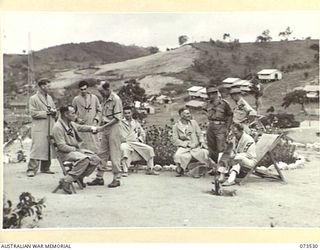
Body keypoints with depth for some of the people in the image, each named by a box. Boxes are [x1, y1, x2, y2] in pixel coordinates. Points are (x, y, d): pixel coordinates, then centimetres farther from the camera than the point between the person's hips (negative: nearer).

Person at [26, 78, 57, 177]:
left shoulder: (49, 98, 19)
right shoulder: (33, 98, -2)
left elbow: (55, 110, 20)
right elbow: (33, 113, -10)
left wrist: (53, 111, -4)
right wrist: (46, 113, -14)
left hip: (50, 128, 7)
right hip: (39, 128, -7)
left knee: (49, 148, 7)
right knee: (37, 148, -12)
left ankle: (45, 168, 17)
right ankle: (31, 169, -10)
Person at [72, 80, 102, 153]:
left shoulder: (94, 98, 6)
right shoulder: (76, 99, 4)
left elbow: (99, 110, 14)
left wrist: (96, 119, 0)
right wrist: (77, 119, -3)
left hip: (93, 125, 1)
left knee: (94, 146, -1)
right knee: (83, 146, -4)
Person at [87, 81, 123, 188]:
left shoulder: (116, 99, -12)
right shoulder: (106, 100, 13)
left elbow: (117, 118, -16)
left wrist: (105, 125, -19)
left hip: (113, 128, -8)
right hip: (105, 128, 8)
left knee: (114, 155, -2)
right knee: (102, 154, 10)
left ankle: (117, 179, 6)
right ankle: (99, 178, 17)